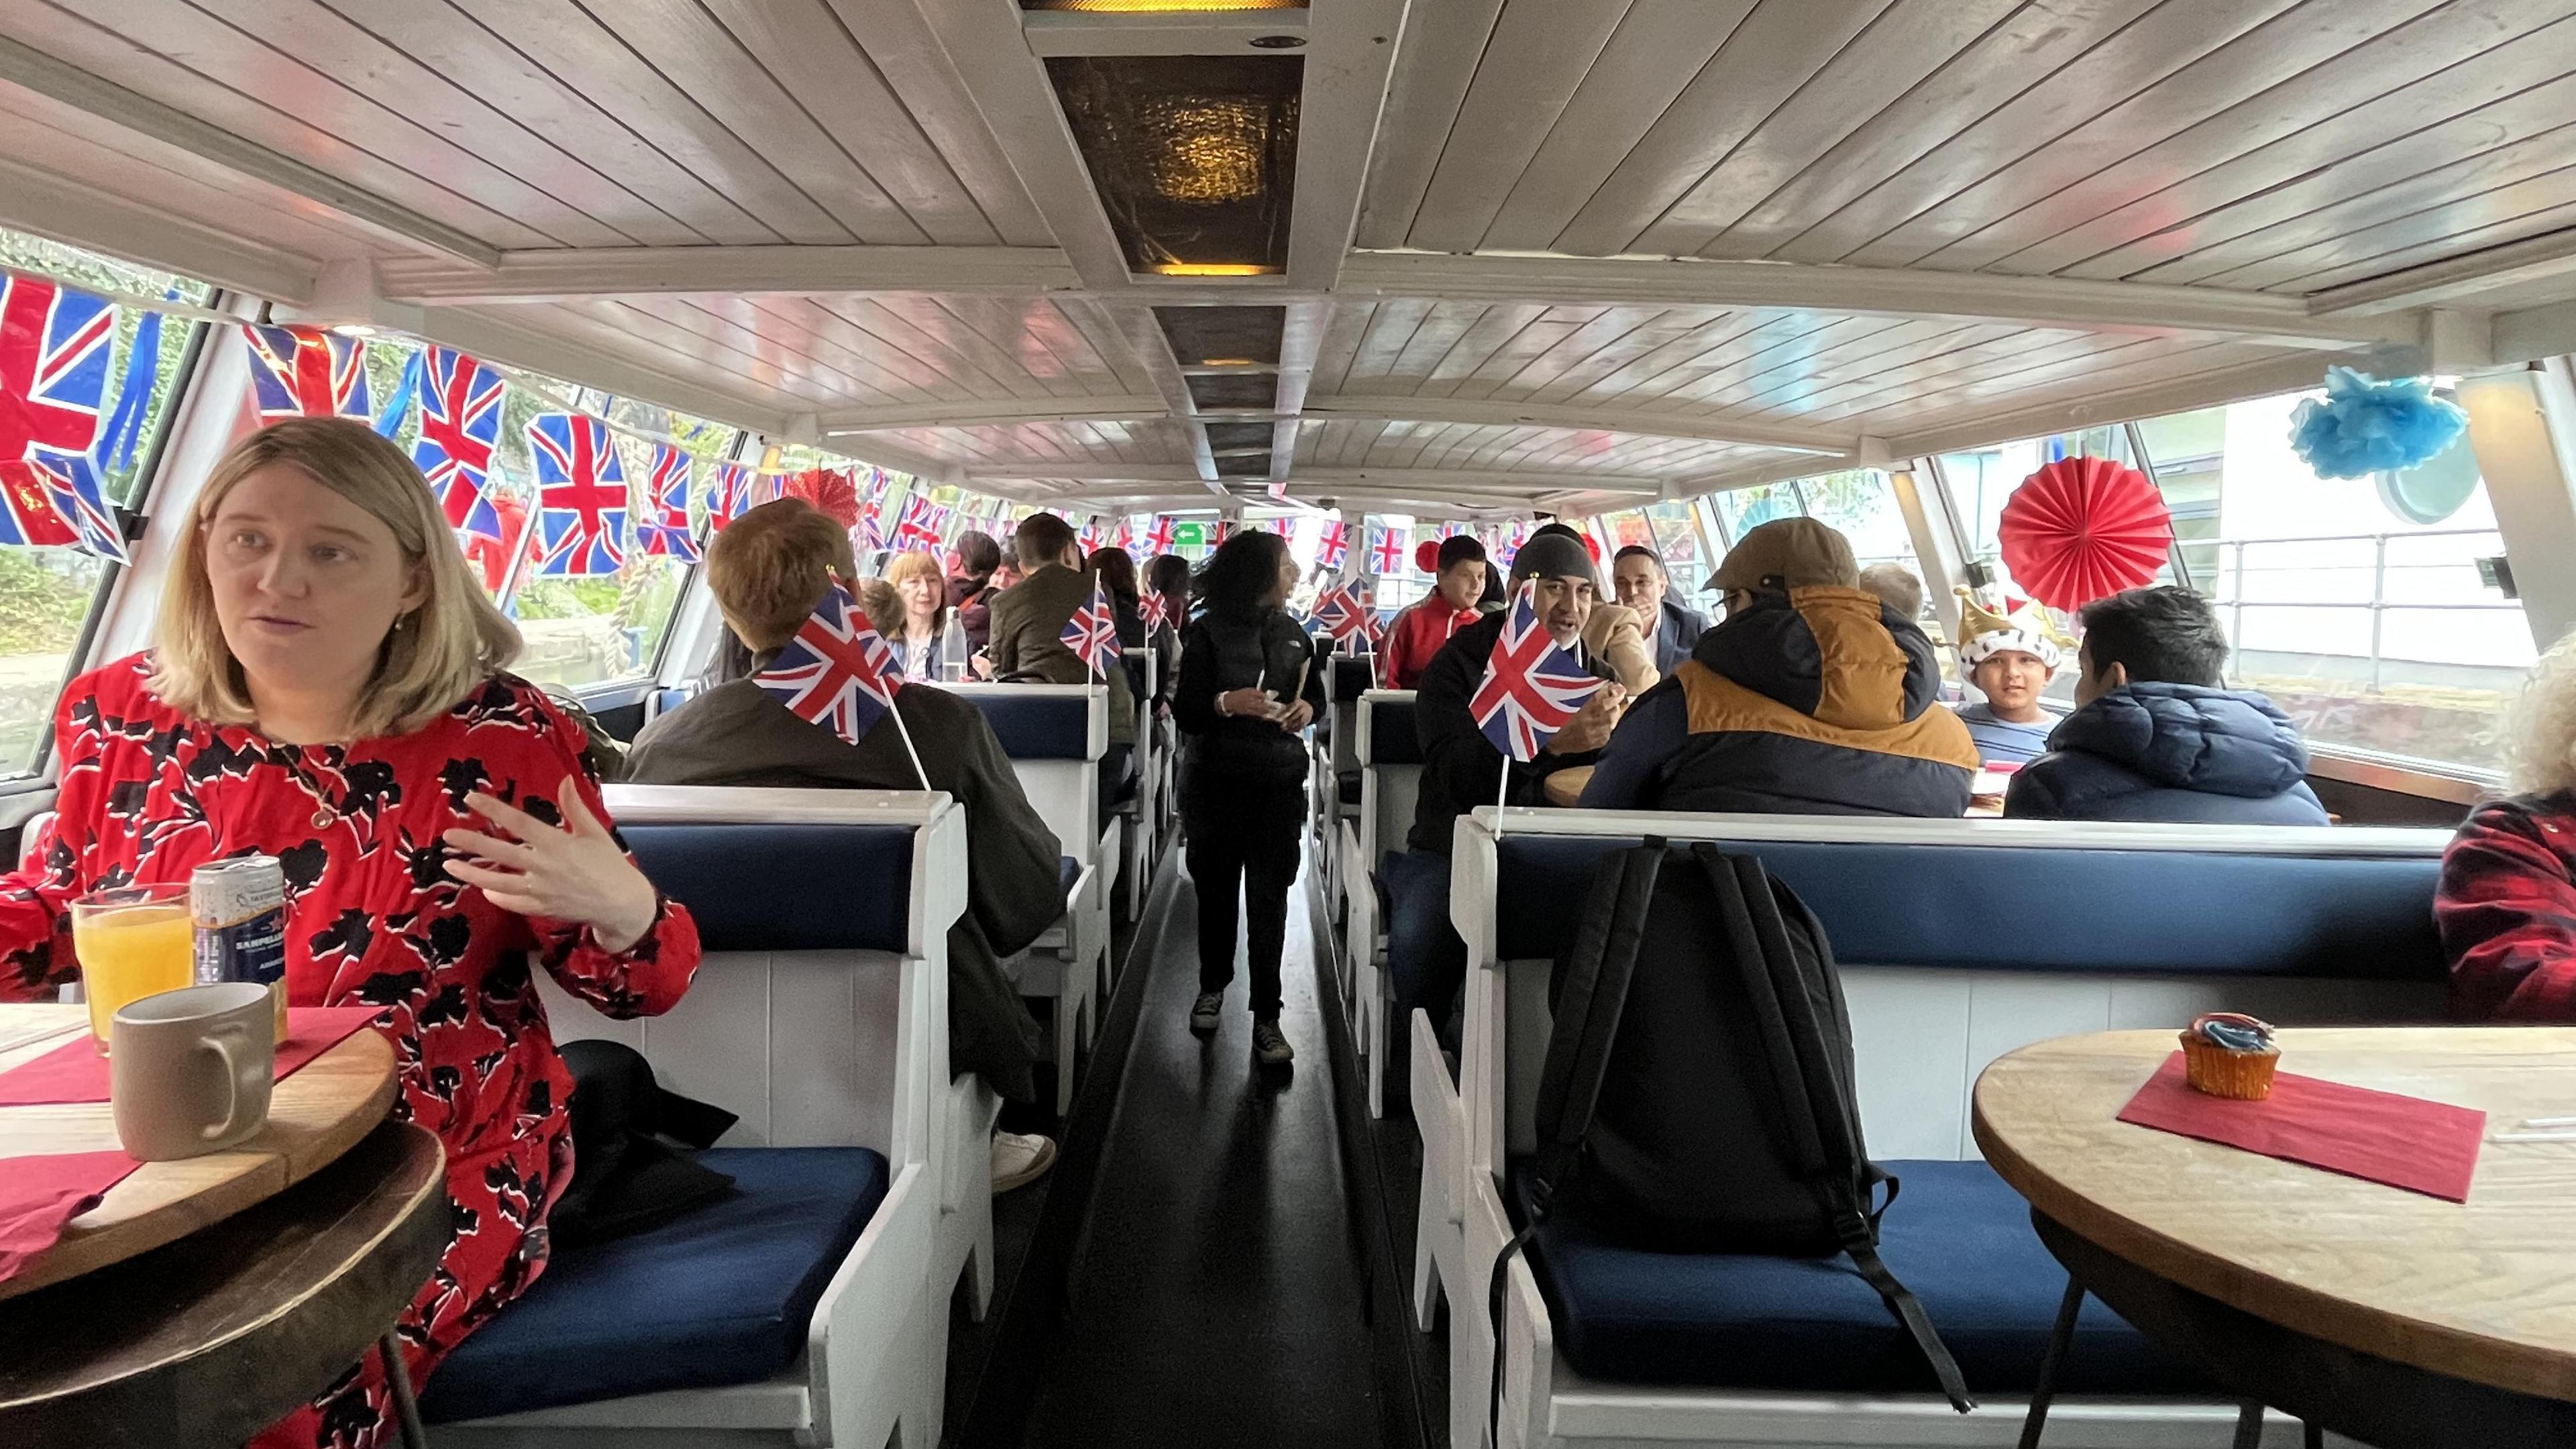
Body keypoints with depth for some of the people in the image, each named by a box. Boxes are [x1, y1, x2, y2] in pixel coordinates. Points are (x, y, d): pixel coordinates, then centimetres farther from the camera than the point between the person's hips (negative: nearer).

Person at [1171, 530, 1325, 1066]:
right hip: (1217, 781, -2)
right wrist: (1228, 703, -26)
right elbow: (1185, 712, -7)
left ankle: (1266, 1018, 5)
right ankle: (1212, 986, 33)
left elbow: (1316, 690, 19)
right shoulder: (1208, 632, -5)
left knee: (1269, 900, 0)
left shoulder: (1291, 632, 8)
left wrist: (1308, 709, -4)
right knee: (1216, 890, 11)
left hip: (1280, 783, 2)